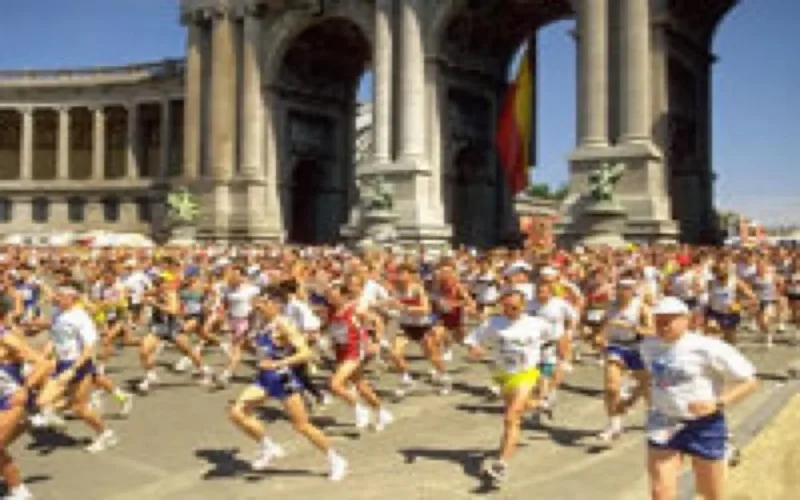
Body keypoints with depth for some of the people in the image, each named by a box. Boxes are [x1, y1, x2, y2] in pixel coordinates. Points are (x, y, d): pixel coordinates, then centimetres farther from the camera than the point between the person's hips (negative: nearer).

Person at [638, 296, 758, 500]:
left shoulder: (707, 348, -16)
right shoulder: (648, 346, 2)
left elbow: (749, 381, -12)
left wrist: (717, 404, -23)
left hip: (704, 426, -3)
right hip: (663, 425, 4)